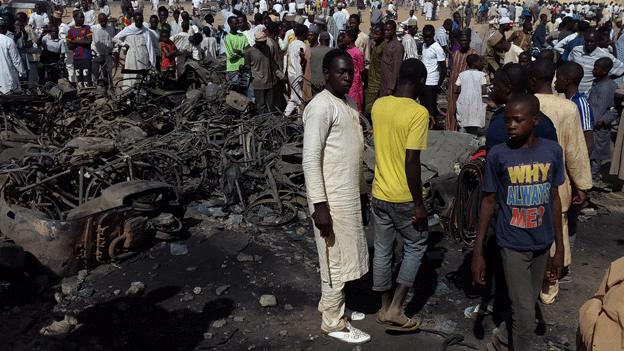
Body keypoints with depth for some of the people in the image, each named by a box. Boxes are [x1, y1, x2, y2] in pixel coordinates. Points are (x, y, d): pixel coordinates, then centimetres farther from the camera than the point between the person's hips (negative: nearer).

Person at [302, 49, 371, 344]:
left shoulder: (349, 103, 12)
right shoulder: (321, 106, -17)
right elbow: (310, 159, -20)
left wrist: (362, 191, 20)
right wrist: (319, 205, -23)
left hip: (349, 194, 9)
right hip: (332, 198, -9)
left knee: (343, 257, 19)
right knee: (336, 259, 3)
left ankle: (332, 306, 36)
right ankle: (333, 323, 19)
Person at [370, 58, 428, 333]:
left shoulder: (378, 105, 1)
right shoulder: (418, 113, -19)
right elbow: (412, 161, -21)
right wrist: (419, 202, -14)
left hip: (379, 191, 6)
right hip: (403, 196, -6)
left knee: (382, 249, 15)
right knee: (416, 246, 14)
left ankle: (385, 308, 29)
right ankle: (395, 311, 11)